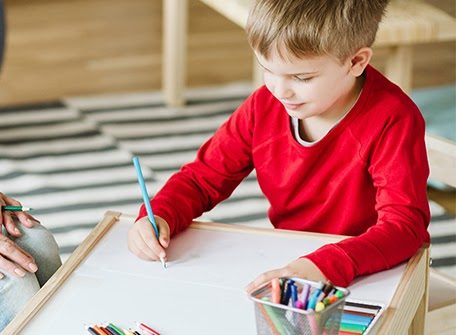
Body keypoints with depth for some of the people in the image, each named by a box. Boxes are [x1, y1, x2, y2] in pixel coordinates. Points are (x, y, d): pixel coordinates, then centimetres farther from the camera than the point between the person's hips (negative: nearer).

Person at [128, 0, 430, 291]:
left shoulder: (393, 121, -20)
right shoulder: (265, 106, -4)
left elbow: (405, 223, -28)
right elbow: (203, 178, 5)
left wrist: (326, 267, -43)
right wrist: (159, 217, -17)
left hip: (373, 277, -3)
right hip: (284, 264, 4)